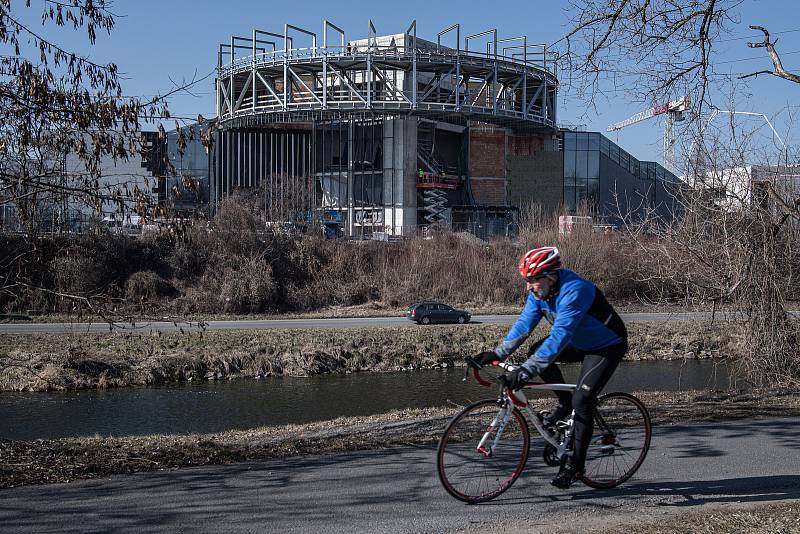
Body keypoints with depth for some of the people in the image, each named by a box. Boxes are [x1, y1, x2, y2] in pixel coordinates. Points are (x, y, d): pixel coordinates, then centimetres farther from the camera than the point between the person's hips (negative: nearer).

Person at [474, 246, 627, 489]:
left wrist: (526, 370, -48)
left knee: (581, 401, -17)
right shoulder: (540, 291, -10)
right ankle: (565, 404, 6)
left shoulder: (574, 291, -35)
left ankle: (574, 464, -4)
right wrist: (497, 353, -20)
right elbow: (524, 324, -8)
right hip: (579, 342, 8)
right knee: (536, 352, -12)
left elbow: (559, 336, -43)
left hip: (607, 346, -8)